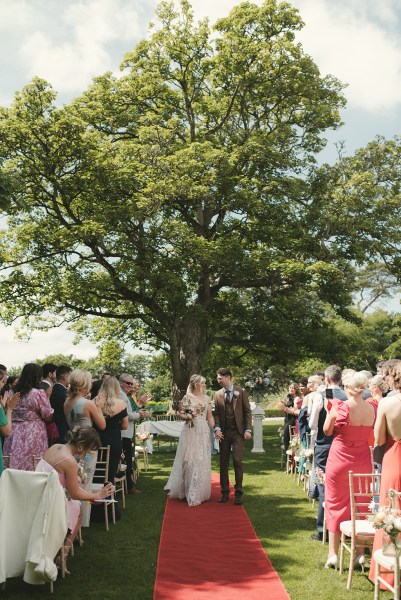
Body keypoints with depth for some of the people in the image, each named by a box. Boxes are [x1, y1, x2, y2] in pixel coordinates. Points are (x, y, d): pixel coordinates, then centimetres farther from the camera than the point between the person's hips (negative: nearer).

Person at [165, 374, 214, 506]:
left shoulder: (207, 398, 10)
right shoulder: (187, 397, -3)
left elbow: (210, 417, 12)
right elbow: (180, 414, -2)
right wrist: (188, 416, -21)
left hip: (204, 432, 4)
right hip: (191, 432, -4)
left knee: (203, 462, 5)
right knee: (190, 461, -2)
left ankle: (200, 492, 18)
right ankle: (190, 493, 11)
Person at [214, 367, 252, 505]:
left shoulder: (241, 392, -1)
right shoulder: (218, 394, 7)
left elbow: (247, 411, -1)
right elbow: (217, 413, 7)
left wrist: (248, 430, -9)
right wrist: (217, 428, -8)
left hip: (238, 432, -3)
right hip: (224, 432, 3)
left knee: (237, 461, -7)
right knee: (223, 462, 6)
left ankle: (238, 492, 4)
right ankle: (224, 492, 16)